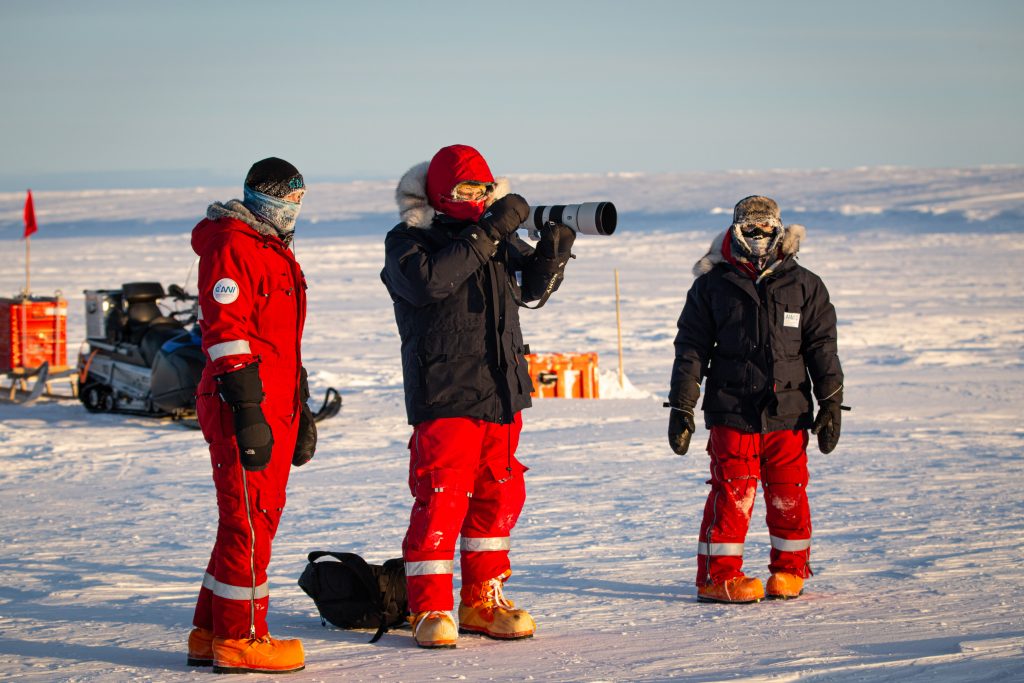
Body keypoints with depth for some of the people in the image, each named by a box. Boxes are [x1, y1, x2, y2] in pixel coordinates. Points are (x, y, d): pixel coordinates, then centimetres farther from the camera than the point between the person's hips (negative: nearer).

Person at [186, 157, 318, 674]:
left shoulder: (276, 252, 21)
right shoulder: (231, 247, -10)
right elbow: (224, 331, -18)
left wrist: (301, 409, 25)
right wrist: (247, 412, -23)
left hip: (275, 410, 10)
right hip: (243, 408, -10)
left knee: (256, 520, 13)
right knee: (249, 521, -6)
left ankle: (211, 633, 20)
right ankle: (238, 640, 0)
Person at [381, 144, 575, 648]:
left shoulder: (497, 235, 14)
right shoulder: (406, 241, -4)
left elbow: (532, 288, 15)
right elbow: (429, 282, -24)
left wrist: (551, 254, -7)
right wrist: (488, 234, -25)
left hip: (502, 394, 7)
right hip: (442, 397, -7)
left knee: (499, 497, 10)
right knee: (441, 499, -8)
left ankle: (482, 602, 20)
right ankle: (430, 609, -1)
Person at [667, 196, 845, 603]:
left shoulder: (804, 286, 10)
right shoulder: (712, 286, 7)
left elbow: (822, 348, 11)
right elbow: (691, 349, 7)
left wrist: (831, 405, 5)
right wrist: (681, 406, 1)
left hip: (788, 413, 2)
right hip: (731, 412, -2)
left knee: (788, 493, 4)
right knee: (732, 493, -6)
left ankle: (789, 569, 20)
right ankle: (719, 574, 2)